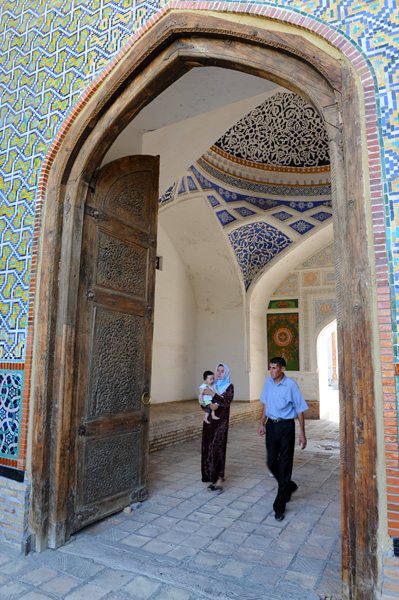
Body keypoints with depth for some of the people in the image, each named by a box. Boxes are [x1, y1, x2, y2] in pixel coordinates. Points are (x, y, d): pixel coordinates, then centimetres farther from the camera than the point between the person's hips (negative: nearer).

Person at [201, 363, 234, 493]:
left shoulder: (229, 386, 0)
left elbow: (226, 402, -14)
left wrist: (213, 394, -18)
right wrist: (210, 406, -14)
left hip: (221, 421, -4)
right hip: (209, 420, 5)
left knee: (217, 448, -10)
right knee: (207, 448, 4)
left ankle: (219, 480, -3)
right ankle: (213, 479, 15)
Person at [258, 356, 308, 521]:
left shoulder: (291, 385, -15)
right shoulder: (268, 382, 2)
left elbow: (300, 410, -9)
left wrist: (302, 433, -8)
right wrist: (262, 423, 11)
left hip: (286, 427, -5)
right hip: (271, 425, 5)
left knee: (285, 464, 0)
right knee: (272, 462, 10)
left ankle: (279, 506, 12)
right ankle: (289, 487, 38)